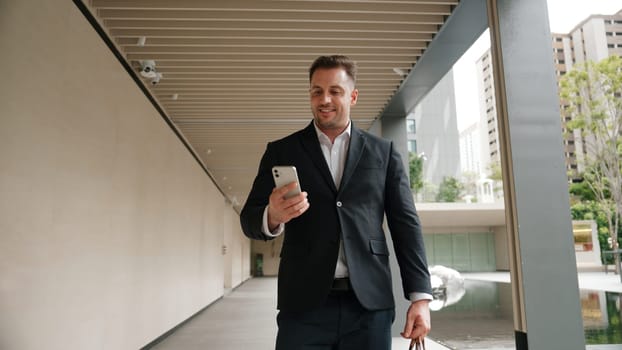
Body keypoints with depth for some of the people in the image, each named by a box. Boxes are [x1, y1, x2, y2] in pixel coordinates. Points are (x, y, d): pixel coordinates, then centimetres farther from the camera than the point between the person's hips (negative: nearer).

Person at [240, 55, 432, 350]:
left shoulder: (384, 152, 8)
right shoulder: (282, 151, 7)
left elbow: (405, 224, 6)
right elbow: (249, 219, 4)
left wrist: (421, 296, -2)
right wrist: (272, 216, -20)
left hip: (370, 304, 1)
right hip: (304, 305, 0)